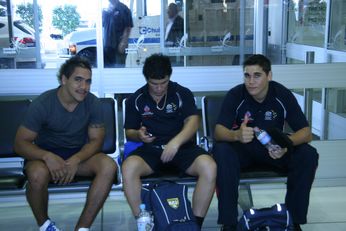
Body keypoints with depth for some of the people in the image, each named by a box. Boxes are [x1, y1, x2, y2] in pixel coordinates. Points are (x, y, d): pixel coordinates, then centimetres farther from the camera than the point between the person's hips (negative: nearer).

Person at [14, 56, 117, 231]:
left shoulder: (93, 103, -11)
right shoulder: (42, 104, -18)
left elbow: (96, 140, -7)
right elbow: (20, 143, -15)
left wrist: (76, 160, -27)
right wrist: (48, 156, -35)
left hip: (79, 153, 2)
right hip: (46, 154, -2)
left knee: (109, 166, -27)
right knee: (38, 175, -37)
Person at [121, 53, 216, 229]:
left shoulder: (183, 94, 4)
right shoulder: (136, 99, 9)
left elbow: (192, 122, -8)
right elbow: (129, 132, 14)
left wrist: (176, 142, -28)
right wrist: (138, 135, -12)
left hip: (182, 147, 0)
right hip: (150, 149, 1)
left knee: (209, 167, -31)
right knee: (128, 168, -33)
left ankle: (196, 223, -16)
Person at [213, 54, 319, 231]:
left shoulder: (283, 95, -13)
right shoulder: (235, 95, -16)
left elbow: (306, 133, -15)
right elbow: (218, 132, -23)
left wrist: (287, 143, -38)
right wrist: (236, 135, -47)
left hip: (274, 150, 2)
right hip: (243, 149, -1)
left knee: (308, 154, -24)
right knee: (221, 151, -33)